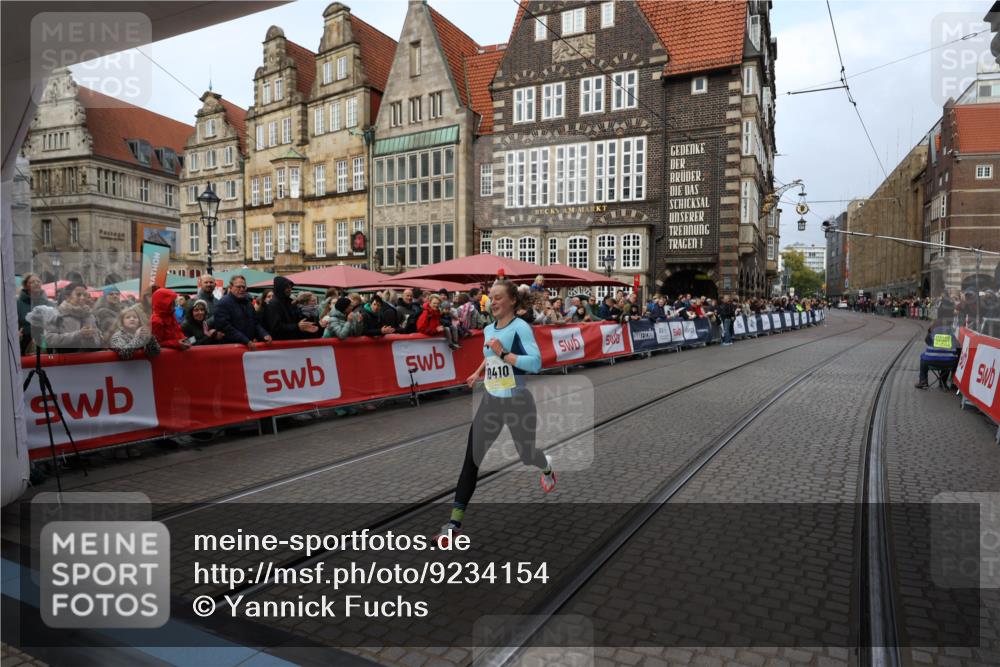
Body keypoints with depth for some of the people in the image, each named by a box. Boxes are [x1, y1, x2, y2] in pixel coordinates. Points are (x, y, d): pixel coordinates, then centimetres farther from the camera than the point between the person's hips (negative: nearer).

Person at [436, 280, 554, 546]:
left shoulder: (521, 327, -14)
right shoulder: (488, 329, 7)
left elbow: (536, 363, -26)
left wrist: (503, 354, -28)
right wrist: (479, 372, 25)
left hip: (518, 402, -5)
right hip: (491, 402, 5)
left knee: (527, 455, 14)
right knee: (472, 459, -5)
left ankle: (547, 469, 53)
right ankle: (455, 521, -1)